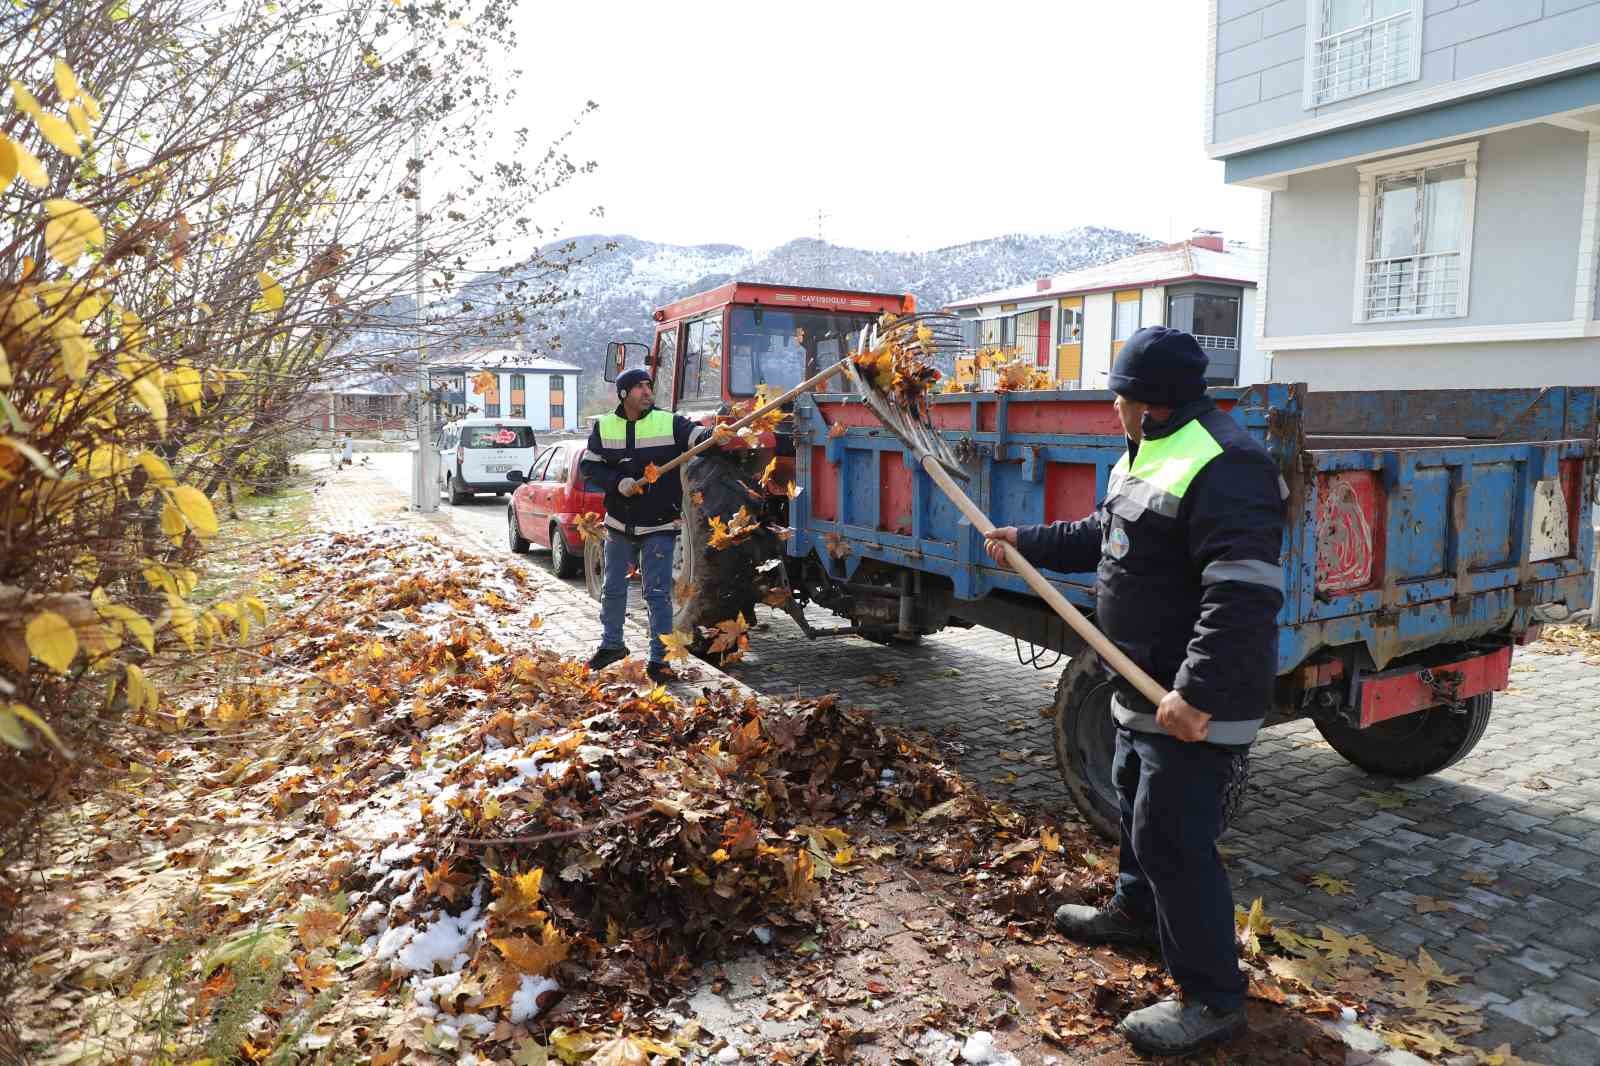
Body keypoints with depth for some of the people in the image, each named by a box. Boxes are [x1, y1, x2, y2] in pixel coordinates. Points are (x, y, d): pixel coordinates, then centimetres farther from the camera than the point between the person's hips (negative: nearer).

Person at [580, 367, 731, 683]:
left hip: (659, 527, -3)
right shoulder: (604, 427, 1)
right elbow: (589, 465, 3)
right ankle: (611, 644, 40)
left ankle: (659, 660, 6)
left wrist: (714, 435, -45)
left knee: (658, 594, -3)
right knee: (613, 589, 18)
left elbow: (696, 436, -22)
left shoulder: (669, 422, -8)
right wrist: (619, 483, -13)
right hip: (619, 526, 4)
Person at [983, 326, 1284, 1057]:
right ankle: (1136, 910, 49)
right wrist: (1027, 542, 26)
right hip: (1149, 685, 11)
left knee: (1173, 837, -4)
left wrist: (1198, 691, -35)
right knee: (1136, 801, 26)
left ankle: (1212, 998, 12)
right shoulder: (1149, 456, 11)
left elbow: (1244, 595, -32)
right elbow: (1102, 537, 25)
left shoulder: (1220, 468, -24)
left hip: (1195, 702, -11)